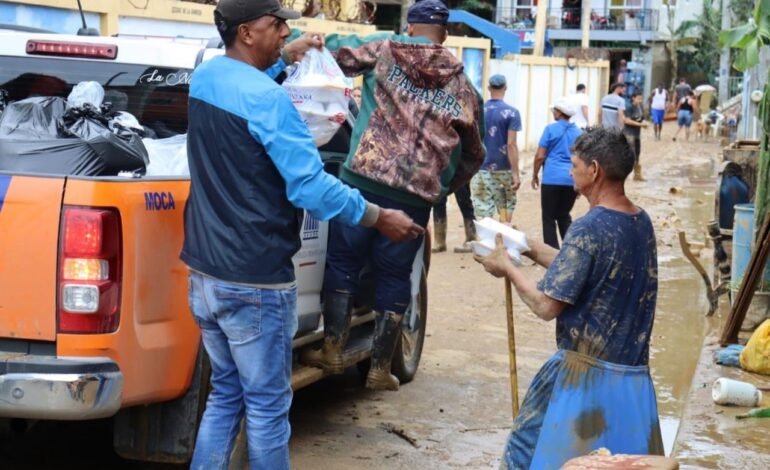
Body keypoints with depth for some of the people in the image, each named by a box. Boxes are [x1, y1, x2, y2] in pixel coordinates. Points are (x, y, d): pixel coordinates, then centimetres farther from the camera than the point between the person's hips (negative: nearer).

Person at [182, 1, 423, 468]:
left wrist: (283, 59, 29)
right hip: (254, 283, -8)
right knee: (267, 407, 4)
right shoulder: (266, 100, -19)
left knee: (226, 395, 19)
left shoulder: (205, 77, 7)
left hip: (204, 273, 8)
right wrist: (379, 217, -11)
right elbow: (311, 187, -20)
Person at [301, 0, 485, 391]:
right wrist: (445, 187, 33)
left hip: (362, 181, -1)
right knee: (393, 276, 11)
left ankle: (332, 353, 10)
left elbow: (341, 53, 21)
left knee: (343, 263, 12)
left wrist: (330, 39, 41)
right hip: (415, 197, 1)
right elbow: (473, 154, 20)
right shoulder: (463, 87, 11)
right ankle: (380, 369, 15)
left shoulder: (384, 51, 6)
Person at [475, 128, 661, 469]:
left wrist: (507, 267, -3)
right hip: (631, 376, 8)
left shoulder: (589, 228, -20)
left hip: (588, 375, -8)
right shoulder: (642, 223, 5)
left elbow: (547, 305, -18)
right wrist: (531, 249, 18)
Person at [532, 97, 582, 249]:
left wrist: (535, 175, 8)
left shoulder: (551, 129, -3)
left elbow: (540, 156, -5)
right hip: (572, 179, 5)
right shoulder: (578, 132, 11)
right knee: (564, 215, 18)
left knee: (549, 217, 4)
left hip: (553, 178, -5)